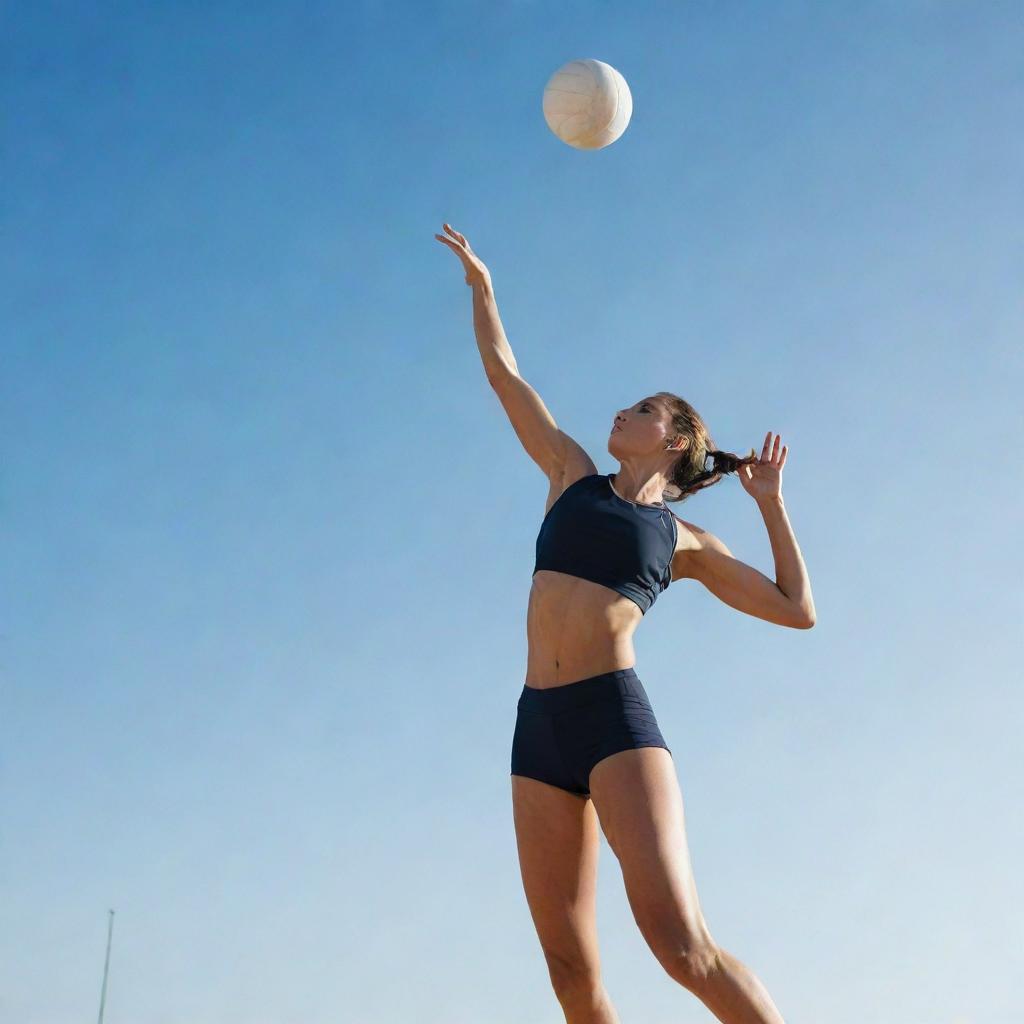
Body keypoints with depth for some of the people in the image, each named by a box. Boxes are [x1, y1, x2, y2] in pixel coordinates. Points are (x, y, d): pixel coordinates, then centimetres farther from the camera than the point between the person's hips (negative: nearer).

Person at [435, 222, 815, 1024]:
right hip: (538, 725, 4)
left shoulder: (684, 540, 13)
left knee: (682, 943, -21)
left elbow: (799, 612, 15)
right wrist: (480, 282, 31)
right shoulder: (574, 476, 21)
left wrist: (770, 502, 14)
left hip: (617, 717, -4)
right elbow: (505, 375, 27)